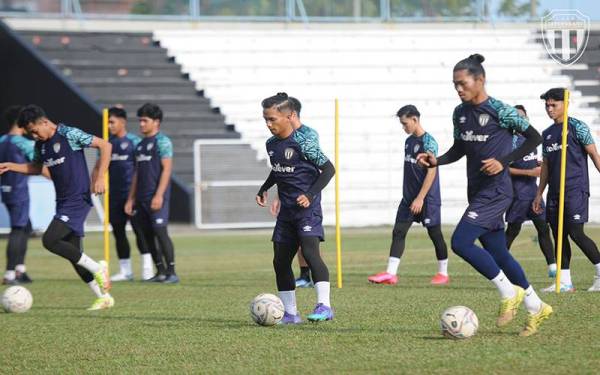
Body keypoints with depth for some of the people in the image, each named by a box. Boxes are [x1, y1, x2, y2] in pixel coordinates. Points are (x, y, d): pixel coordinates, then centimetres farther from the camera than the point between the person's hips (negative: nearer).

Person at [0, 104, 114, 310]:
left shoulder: (69, 134, -14)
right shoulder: (40, 144, 10)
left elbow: (105, 146, -12)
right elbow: (36, 167, 28)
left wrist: (99, 178, -17)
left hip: (78, 199, -8)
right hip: (63, 201, 8)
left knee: (49, 240, -20)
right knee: (73, 252, 6)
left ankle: (96, 268, -8)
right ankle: (104, 297, 13)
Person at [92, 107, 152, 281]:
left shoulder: (134, 141, -4)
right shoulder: (107, 143, 11)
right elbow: (99, 167, 16)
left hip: (131, 194, -6)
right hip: (114, 195, 6)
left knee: (139, 229, -7)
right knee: (118, 231, 7)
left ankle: (147, 267, -3)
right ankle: (125, 270, 13)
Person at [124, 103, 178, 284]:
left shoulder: (162, 142, -5)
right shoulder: (140, 145, 19)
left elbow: (167, 168, -13)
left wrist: (159, 195, -20)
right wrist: (131, 199, 17)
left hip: (156, 197, -8)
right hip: (142, 198, 8)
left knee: (160, 231, -14)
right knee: (147, 234, 7)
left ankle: (171, 272, -11)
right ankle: (160, 272, 13)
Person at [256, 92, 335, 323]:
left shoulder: (302, 143, -14)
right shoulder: (271, 144, 9)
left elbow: (328, 168, -13)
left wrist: (310, 194, -20)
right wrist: (264, 189, 22)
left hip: (307, 209, -8)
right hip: (287, 211, 8)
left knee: (310, 252, -24)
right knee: (280, 261, 7)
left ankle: (324, 306, -26)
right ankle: (290, 313, 15)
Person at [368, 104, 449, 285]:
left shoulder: (428, 142, -14)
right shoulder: (409, 141, 11)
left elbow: (431, 172, -18)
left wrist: (420, 198, -21)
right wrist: (410, 197, 19)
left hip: (428, 198, -8)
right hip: (409, 197, 8)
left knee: (435, 234, 2)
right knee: (398, 232, -1)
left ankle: (443, 273, 14)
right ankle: (390, 274, -4)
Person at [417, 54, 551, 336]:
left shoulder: (499, 111, -13)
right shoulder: (460, 113, 9)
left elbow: (534, 138, -9)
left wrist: (504, 161, -19)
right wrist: (436, 162, 3)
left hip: (495, 191, -8)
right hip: (477, 193, 8)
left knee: (460, 242, -18)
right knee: (497, 253, 11)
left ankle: (509, 292, -5)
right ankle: (536, 307, 23)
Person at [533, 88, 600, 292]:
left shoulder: (576, 127, -3)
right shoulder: (547, 134, 17)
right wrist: (539, 194, 20)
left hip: (576, 189, -7)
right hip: (555, 193, 7)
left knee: (576, 233, -14)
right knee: (559, 235, 4)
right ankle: (565, 281, 7)